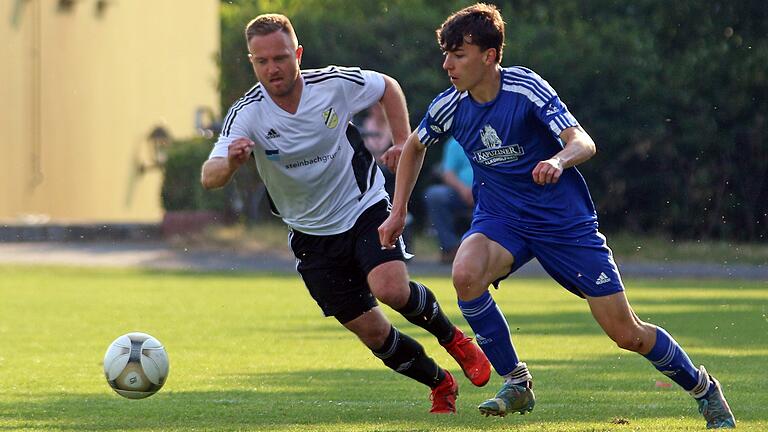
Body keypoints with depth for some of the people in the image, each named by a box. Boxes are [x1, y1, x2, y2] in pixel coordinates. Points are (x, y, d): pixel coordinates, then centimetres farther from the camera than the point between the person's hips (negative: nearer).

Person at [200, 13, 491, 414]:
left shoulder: (334, 84, -14)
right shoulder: (246, 114, -17)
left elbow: (388, 87, 8)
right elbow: (209, 177, -30)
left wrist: (403, 142, -3)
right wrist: (230, 163, -52)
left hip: (366, 210, -1)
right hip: (313, 237, 1)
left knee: (391, 290, -27)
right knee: (373, 333, 0)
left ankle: (453, 337, 3)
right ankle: (441, 385, 25)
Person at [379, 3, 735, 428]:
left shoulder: (526, 88, -20)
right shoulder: (450, 106, -7)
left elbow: (583, 142, -26)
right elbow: (414, 146, 14)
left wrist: (559, 160, -49)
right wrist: (397, 212, 10)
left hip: (565, 221, -3)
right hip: (500, 219, 3)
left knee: (627, 334, -3)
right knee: (465, 274, -32)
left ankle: (702, 387, 25)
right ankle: (516, 382, -14)